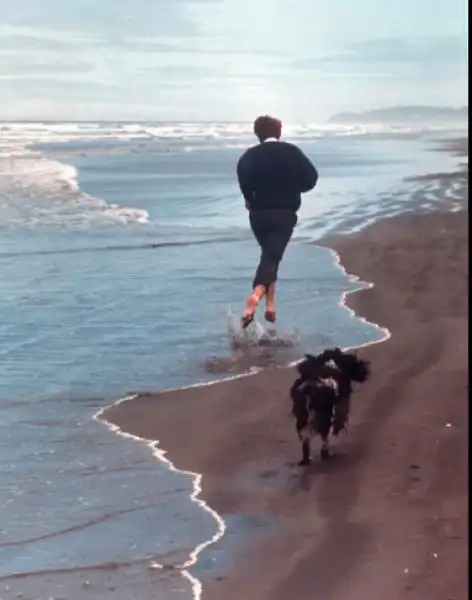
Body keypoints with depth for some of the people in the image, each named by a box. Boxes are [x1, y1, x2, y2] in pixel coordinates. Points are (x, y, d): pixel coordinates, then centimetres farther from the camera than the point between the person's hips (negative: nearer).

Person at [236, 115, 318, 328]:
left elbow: (244, 173, -23)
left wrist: (249, 198, -8)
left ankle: (270, 302, 17)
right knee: (272, 256, -6)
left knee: (269, 254, 21)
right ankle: (256, 295, -31)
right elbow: (311, 177, -2)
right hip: (285, 214, -1)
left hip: (259, 213, 1)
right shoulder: (292, 152, 2)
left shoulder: (252, 154, -3)